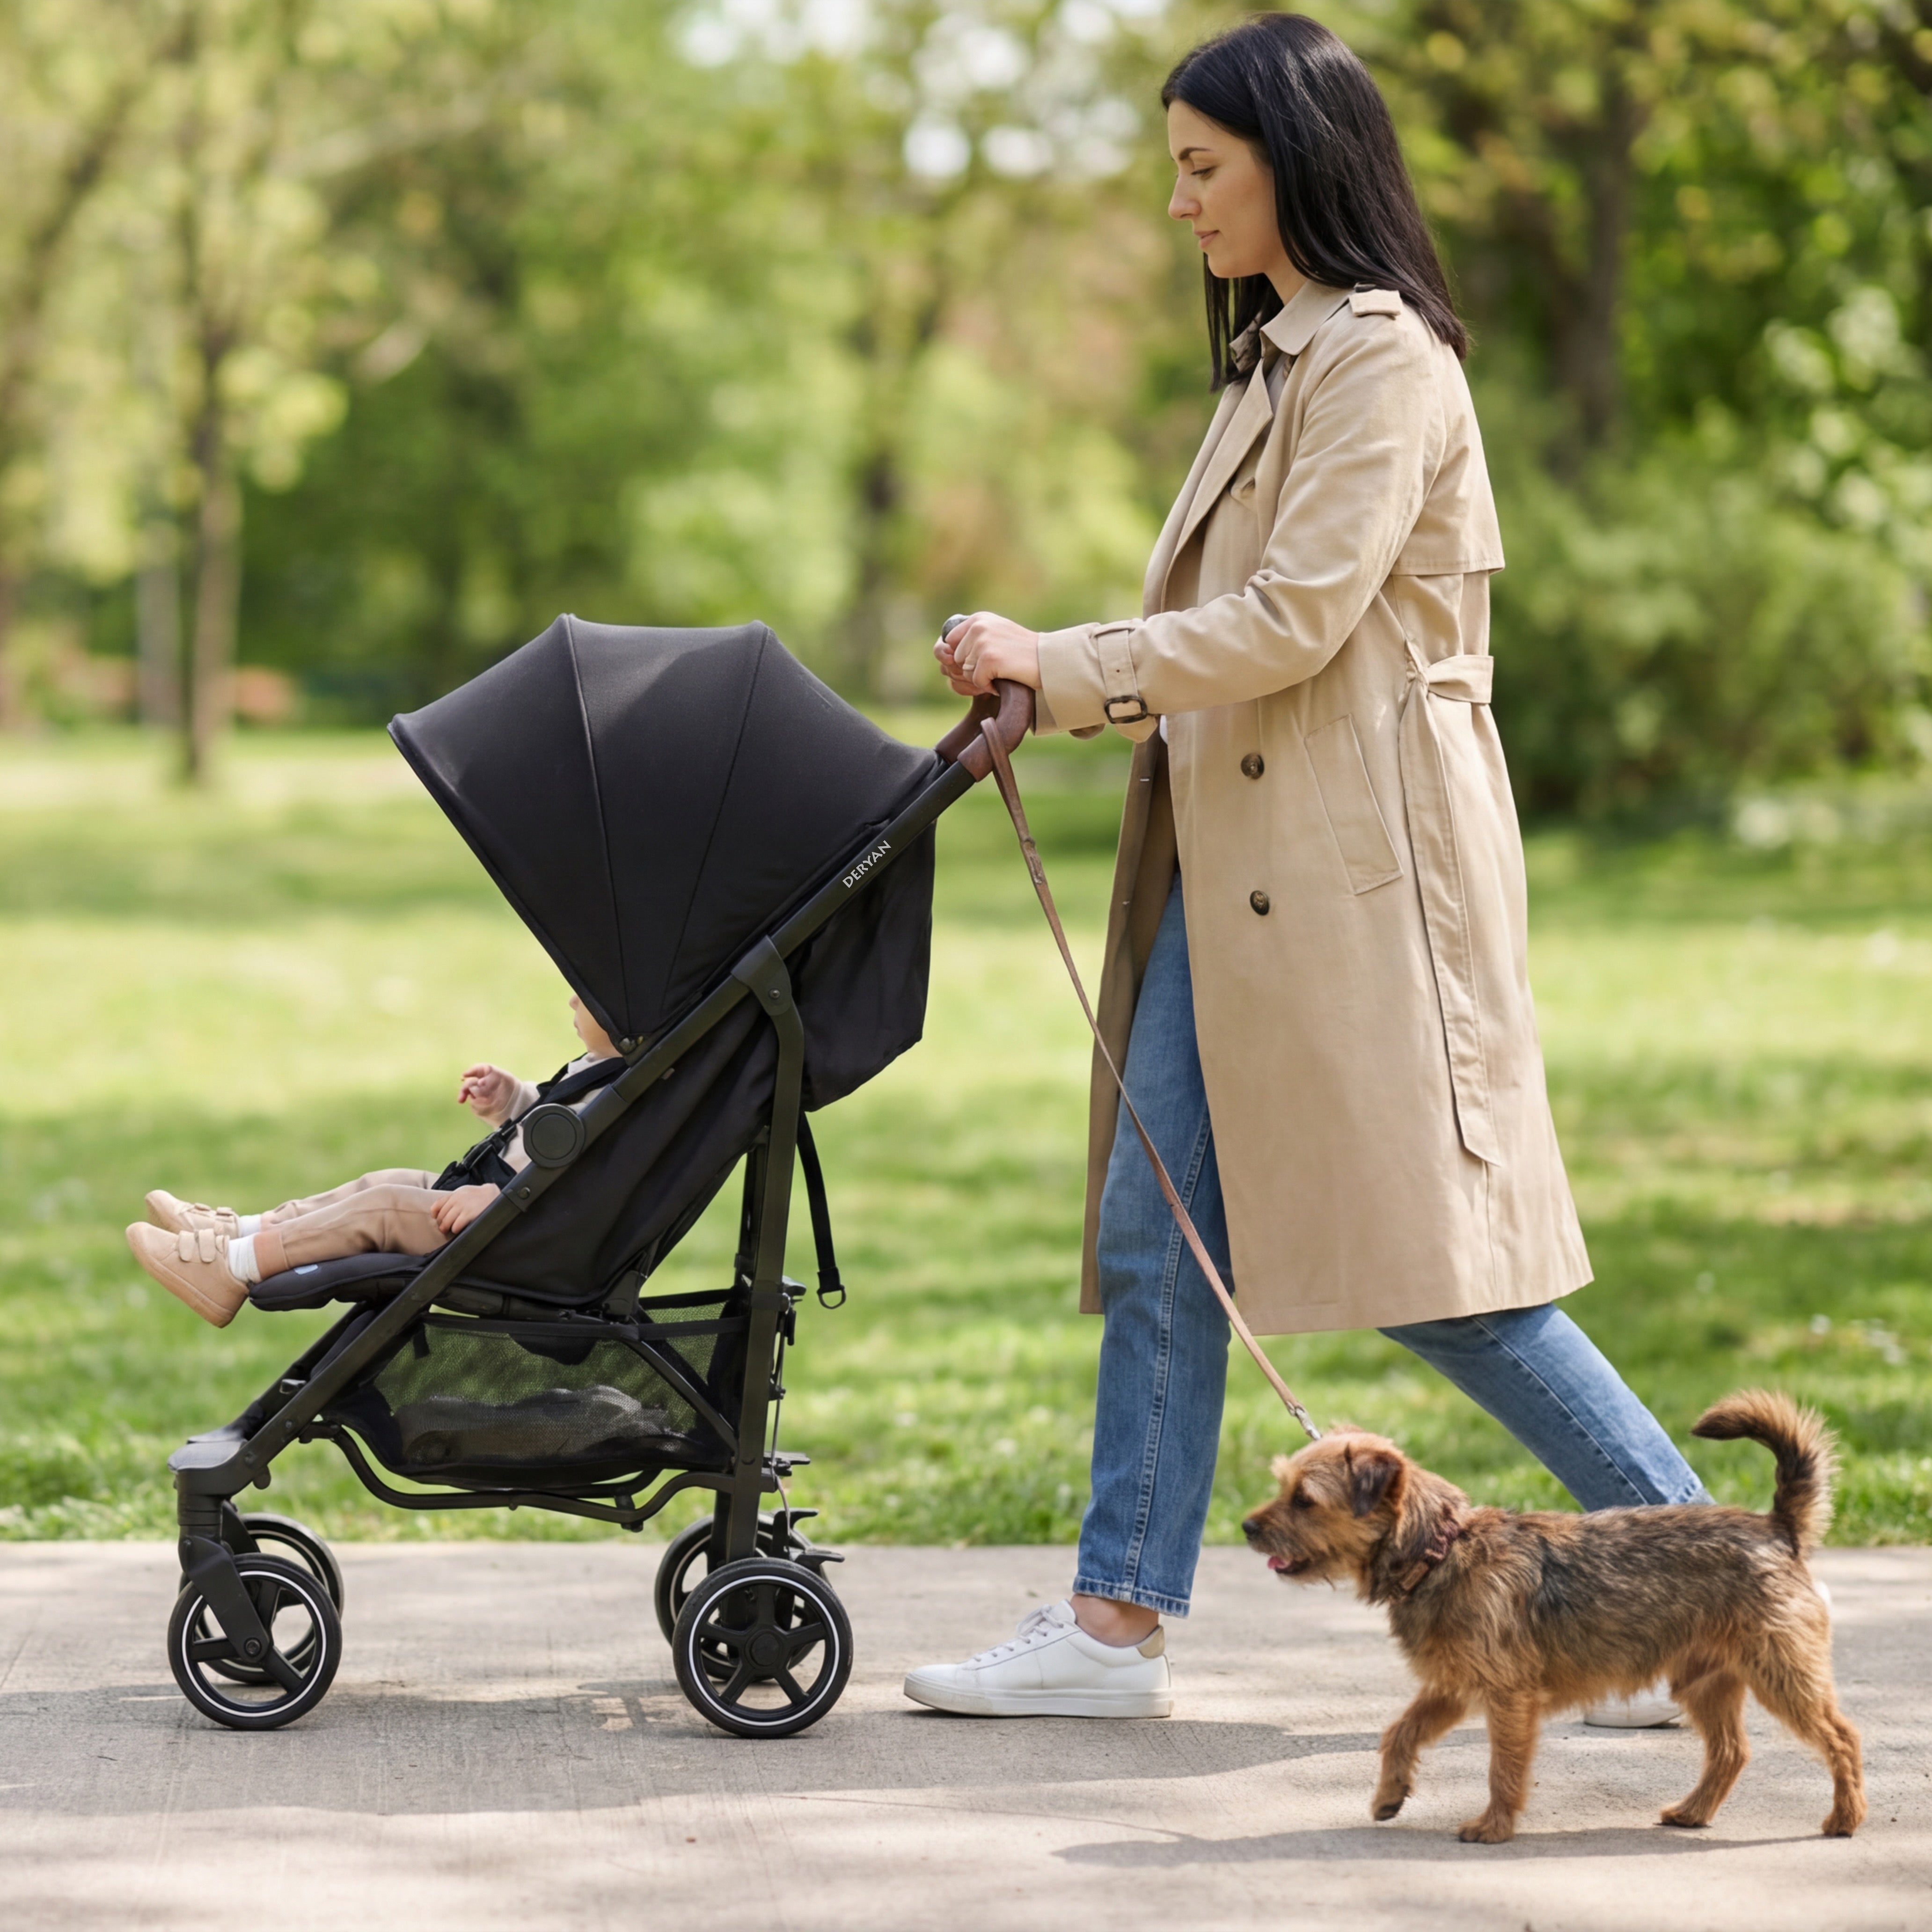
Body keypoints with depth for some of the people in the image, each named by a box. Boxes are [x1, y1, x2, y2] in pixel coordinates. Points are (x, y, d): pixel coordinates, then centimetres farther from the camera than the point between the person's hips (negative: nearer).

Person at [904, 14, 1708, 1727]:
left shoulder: (1381, 353, -11)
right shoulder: (1274, 356, 19)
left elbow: (1295, 618, -18)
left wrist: (1059, 670, -14)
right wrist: (1044, 684, 15)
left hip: (1358, 862, -10)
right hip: (1240, 859, 10)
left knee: (1423, 1260, -6)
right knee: (1158, 1231, 6)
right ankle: (1117, 1624, 10)